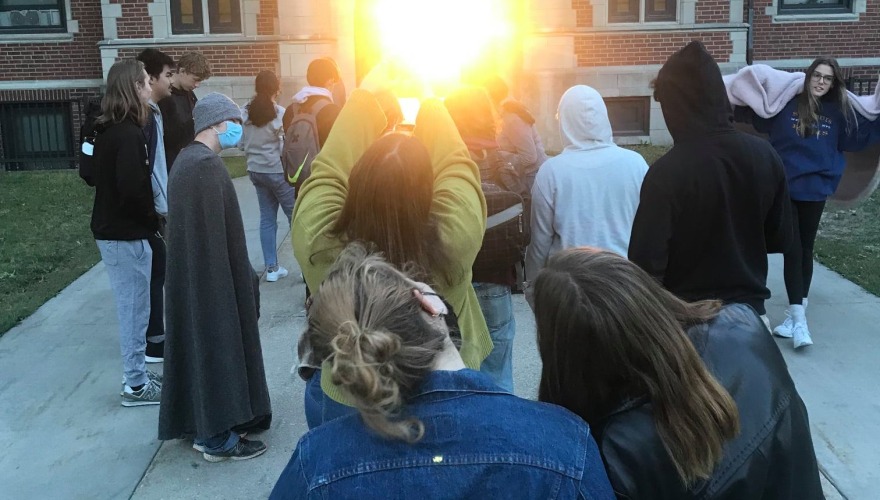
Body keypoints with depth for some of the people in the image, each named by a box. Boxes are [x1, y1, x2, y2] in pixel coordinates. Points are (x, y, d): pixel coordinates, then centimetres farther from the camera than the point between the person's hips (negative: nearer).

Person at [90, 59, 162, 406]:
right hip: (127, 235, -9)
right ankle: (136, 386, 11)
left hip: (111, 230, 9)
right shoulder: (128, 133, -20)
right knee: (134, 310, 1)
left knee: (130, 308, 17)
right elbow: (132, 188, -26)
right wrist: (153, 220, -9)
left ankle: (136, 374, 27)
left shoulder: (109, 130, 10)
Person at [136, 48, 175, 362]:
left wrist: (162, 204, 15)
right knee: (155, 274, -2)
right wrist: (156, 209, -21)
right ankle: (153, 343, 8)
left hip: (156, 209, 9)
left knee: (156, 274, 15)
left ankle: (155, 336, 26)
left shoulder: (151, 112, 13)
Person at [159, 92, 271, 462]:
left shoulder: (189, 159, 11)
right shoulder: (206, 165, -20)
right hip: (211, 276, -10)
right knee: (216, 343, 0)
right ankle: (218, 439, 12)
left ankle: (204, 427, 29)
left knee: (203, 342, 17)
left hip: (195, 275, 10)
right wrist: (237, 281, -17)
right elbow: (214, 233, -22)